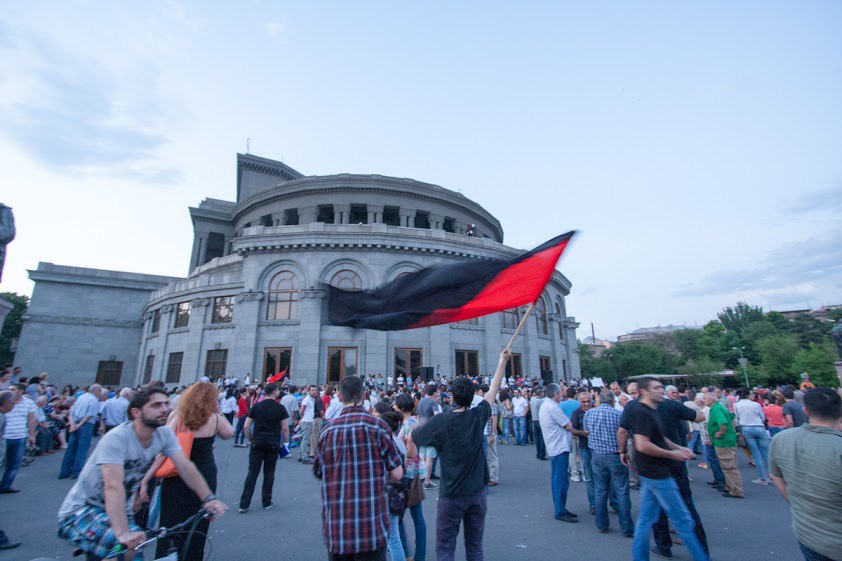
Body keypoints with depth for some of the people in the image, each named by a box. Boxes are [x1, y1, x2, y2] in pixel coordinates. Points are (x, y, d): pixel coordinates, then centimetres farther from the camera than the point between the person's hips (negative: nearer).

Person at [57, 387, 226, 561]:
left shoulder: (165, 434, -10)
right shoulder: (116, 438, -28)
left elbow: (185, 467, -13)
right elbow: (113, 487, -37)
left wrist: (209, 498, -22)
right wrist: (123, 533, -47)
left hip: (120, 510, 7)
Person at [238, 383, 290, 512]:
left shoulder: (256, 406, 1)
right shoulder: (280, 408, -5)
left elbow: (246, 426, 1)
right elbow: (285, 429, -5)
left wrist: (251, 440, 14)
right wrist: (286, 442, 8)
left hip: (257, 443, 1)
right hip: (273, 444, -1)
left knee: (252, 473, 6)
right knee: (269, 473, 10)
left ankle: (244, 504, 7)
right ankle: (267, 502, 19)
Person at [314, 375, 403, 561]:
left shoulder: (327, 431, -3)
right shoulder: (378, 427, -11)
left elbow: (319, 474, 9)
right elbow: (397, 474, -8)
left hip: (335, 529, 3)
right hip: (372, 528, -2)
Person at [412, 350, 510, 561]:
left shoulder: (440, 421, -16)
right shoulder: (478, 417, -7)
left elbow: (411, 438, -6)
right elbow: (493, 390, 7)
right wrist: (502, 361, 15)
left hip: (451, 496, -3)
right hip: (478, 493, 4)